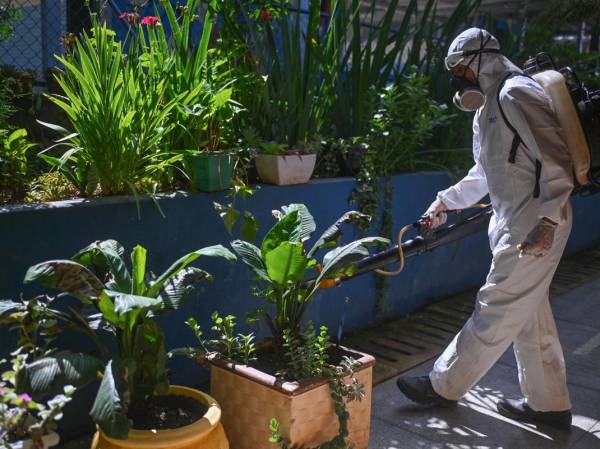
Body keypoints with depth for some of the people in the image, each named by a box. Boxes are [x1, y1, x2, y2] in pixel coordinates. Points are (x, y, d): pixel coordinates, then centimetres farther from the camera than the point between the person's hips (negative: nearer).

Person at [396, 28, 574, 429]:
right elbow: (487, 173, 26)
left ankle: (444, 386, 11)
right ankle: (549, 404, 26)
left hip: (536, 226, -10)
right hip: (516, 224, 10)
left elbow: (556, 160, -20)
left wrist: (548, 221, -25)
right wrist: (446, 201, 21)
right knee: (530, 315, 14)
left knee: (496, 311, 1)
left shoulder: (516, 94, -14)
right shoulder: (490, 105, 19)